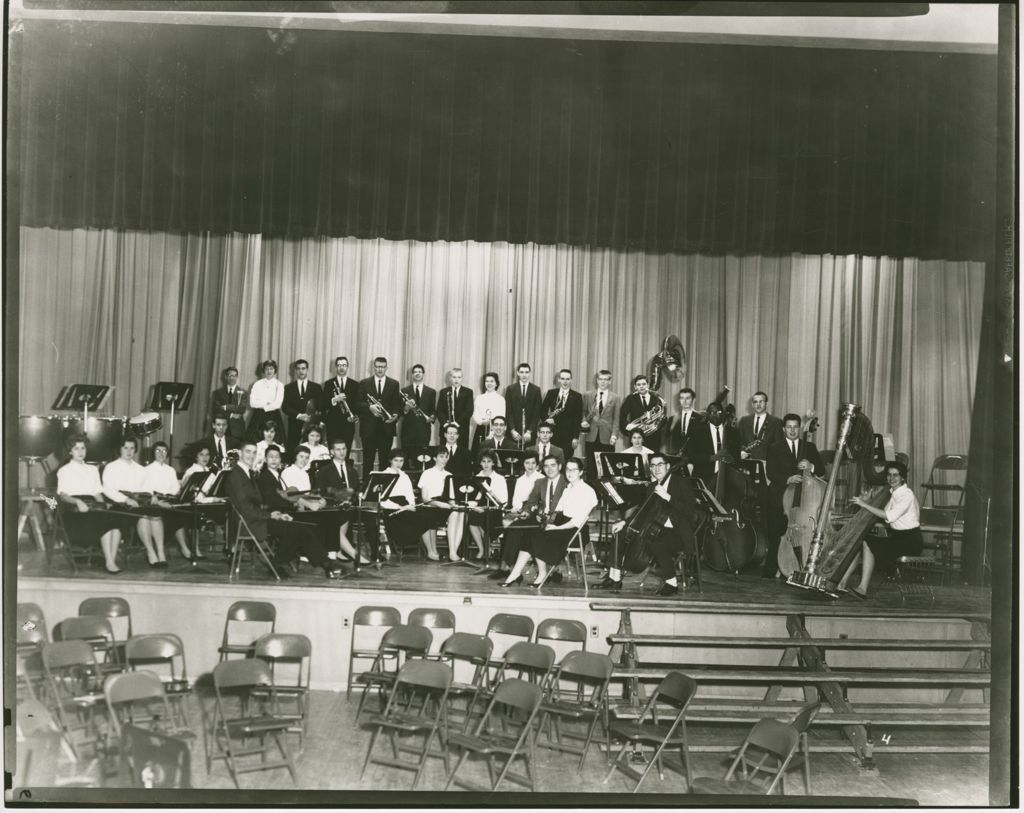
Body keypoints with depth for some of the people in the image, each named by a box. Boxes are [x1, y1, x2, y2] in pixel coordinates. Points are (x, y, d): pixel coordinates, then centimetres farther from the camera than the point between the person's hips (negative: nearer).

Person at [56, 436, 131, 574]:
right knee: (105, 521, -33)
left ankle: (112, 559, -34)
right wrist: (78, 502, -24)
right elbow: (62, 495, -3)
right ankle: (109, 562, -34)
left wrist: (103, 504, -2)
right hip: (74, 509, -4)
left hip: (93, 506, 4)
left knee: (116, 518, -30)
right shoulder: (64, 471, 11)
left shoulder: (93, 470, 27)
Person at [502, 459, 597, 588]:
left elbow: (579, 519, -14)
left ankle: (542, 574, -7)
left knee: (539, 538, -25)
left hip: (572, 530, -7)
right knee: (531, 535, -15)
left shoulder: (588, 492, -6)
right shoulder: (567, 489, 21)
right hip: (559, 525, 7)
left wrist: (557, 527, -18)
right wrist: (551, 519, -3)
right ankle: (515, 574, -19)